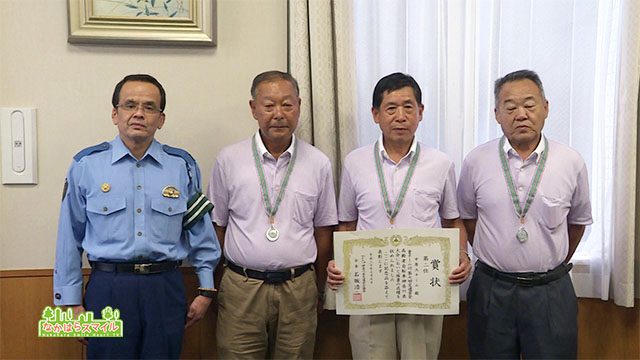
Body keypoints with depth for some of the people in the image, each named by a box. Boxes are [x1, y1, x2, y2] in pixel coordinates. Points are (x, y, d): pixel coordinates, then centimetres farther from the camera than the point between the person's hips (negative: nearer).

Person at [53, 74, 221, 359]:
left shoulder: (183, 166, 3)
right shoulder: (86, 165, 0)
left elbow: (200, 230, 8)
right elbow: (70, 237, 3)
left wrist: (206, 289, 8)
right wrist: (71, 301, 4)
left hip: (167, 289, 1)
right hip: (108, 288, -1)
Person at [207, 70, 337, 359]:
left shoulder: (318, 163, 2)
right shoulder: (228, 160, 0)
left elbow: (323, 231, 9)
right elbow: (216, 225, 6)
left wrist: (319, 290, 12)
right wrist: (212, 286, 7)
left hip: (298, 290, 1)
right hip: (241, 290, -1)